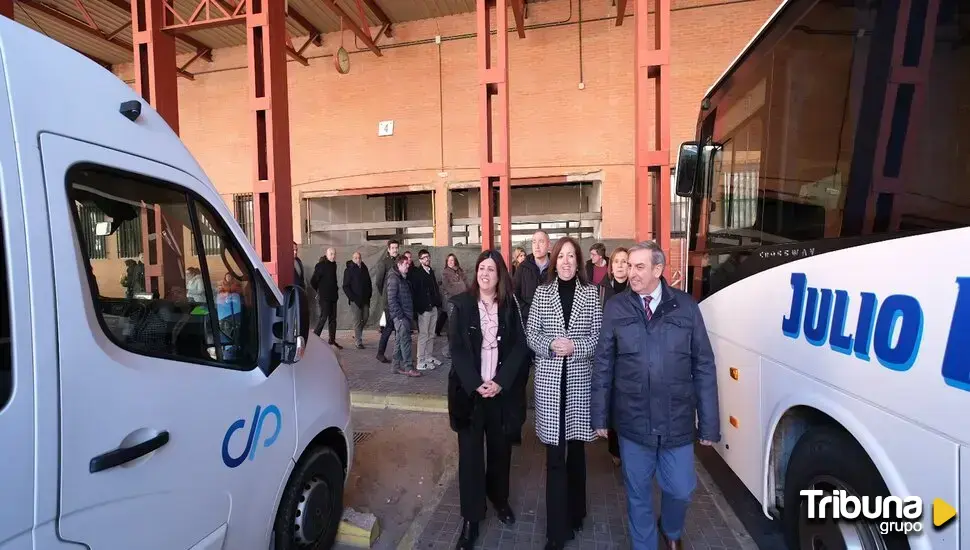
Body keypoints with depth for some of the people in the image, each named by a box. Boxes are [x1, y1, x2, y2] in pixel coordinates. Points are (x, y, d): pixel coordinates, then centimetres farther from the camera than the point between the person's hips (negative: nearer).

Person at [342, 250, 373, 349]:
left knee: (365, 317, 7)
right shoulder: (349, 270, -4)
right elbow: (346, 287, -6)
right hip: (355, 300, -5)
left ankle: (357, 335, 29)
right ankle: (358, 342, 2)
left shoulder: (364, 269, 11)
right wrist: (353, 298, -13)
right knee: (357, 320, -4)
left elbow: (369, 283, 17)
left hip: (365, 299, 5)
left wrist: (369, 295, 7)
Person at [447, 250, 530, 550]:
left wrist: (500, 382, -13)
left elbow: (519, 347, -3)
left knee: (500, 446, 15)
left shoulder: (510, 305, 0)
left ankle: (499, 498, 40)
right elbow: (457, 349, -7)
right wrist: (476, 384, -15)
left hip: (502, 389, 2)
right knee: (471, 451, 5)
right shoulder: (461, 304, -4)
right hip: (469, 389, -1)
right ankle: (471, 518, 21)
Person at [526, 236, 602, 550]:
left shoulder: (590, 293, 1)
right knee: (555, 456, 4)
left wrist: (575, 347, -16)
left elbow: (600, 336, -1)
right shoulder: (542, 292, 2)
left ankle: (575, 513, 40)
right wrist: (551, 345, -16)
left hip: (580, 380, 1)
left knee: (577, 449, 17)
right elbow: (531, 335, 1)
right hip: (550, 380, 0)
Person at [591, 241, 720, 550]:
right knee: (638, 493, 16)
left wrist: (709, 423, -1)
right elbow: (603, 365, -2)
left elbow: (704, 367, -1)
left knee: (681, 490, 16)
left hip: (678, 422, 1)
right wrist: (599, 415, -1)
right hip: (632, 421, 0)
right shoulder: (616, 308, -4)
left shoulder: (686, 307, -4)